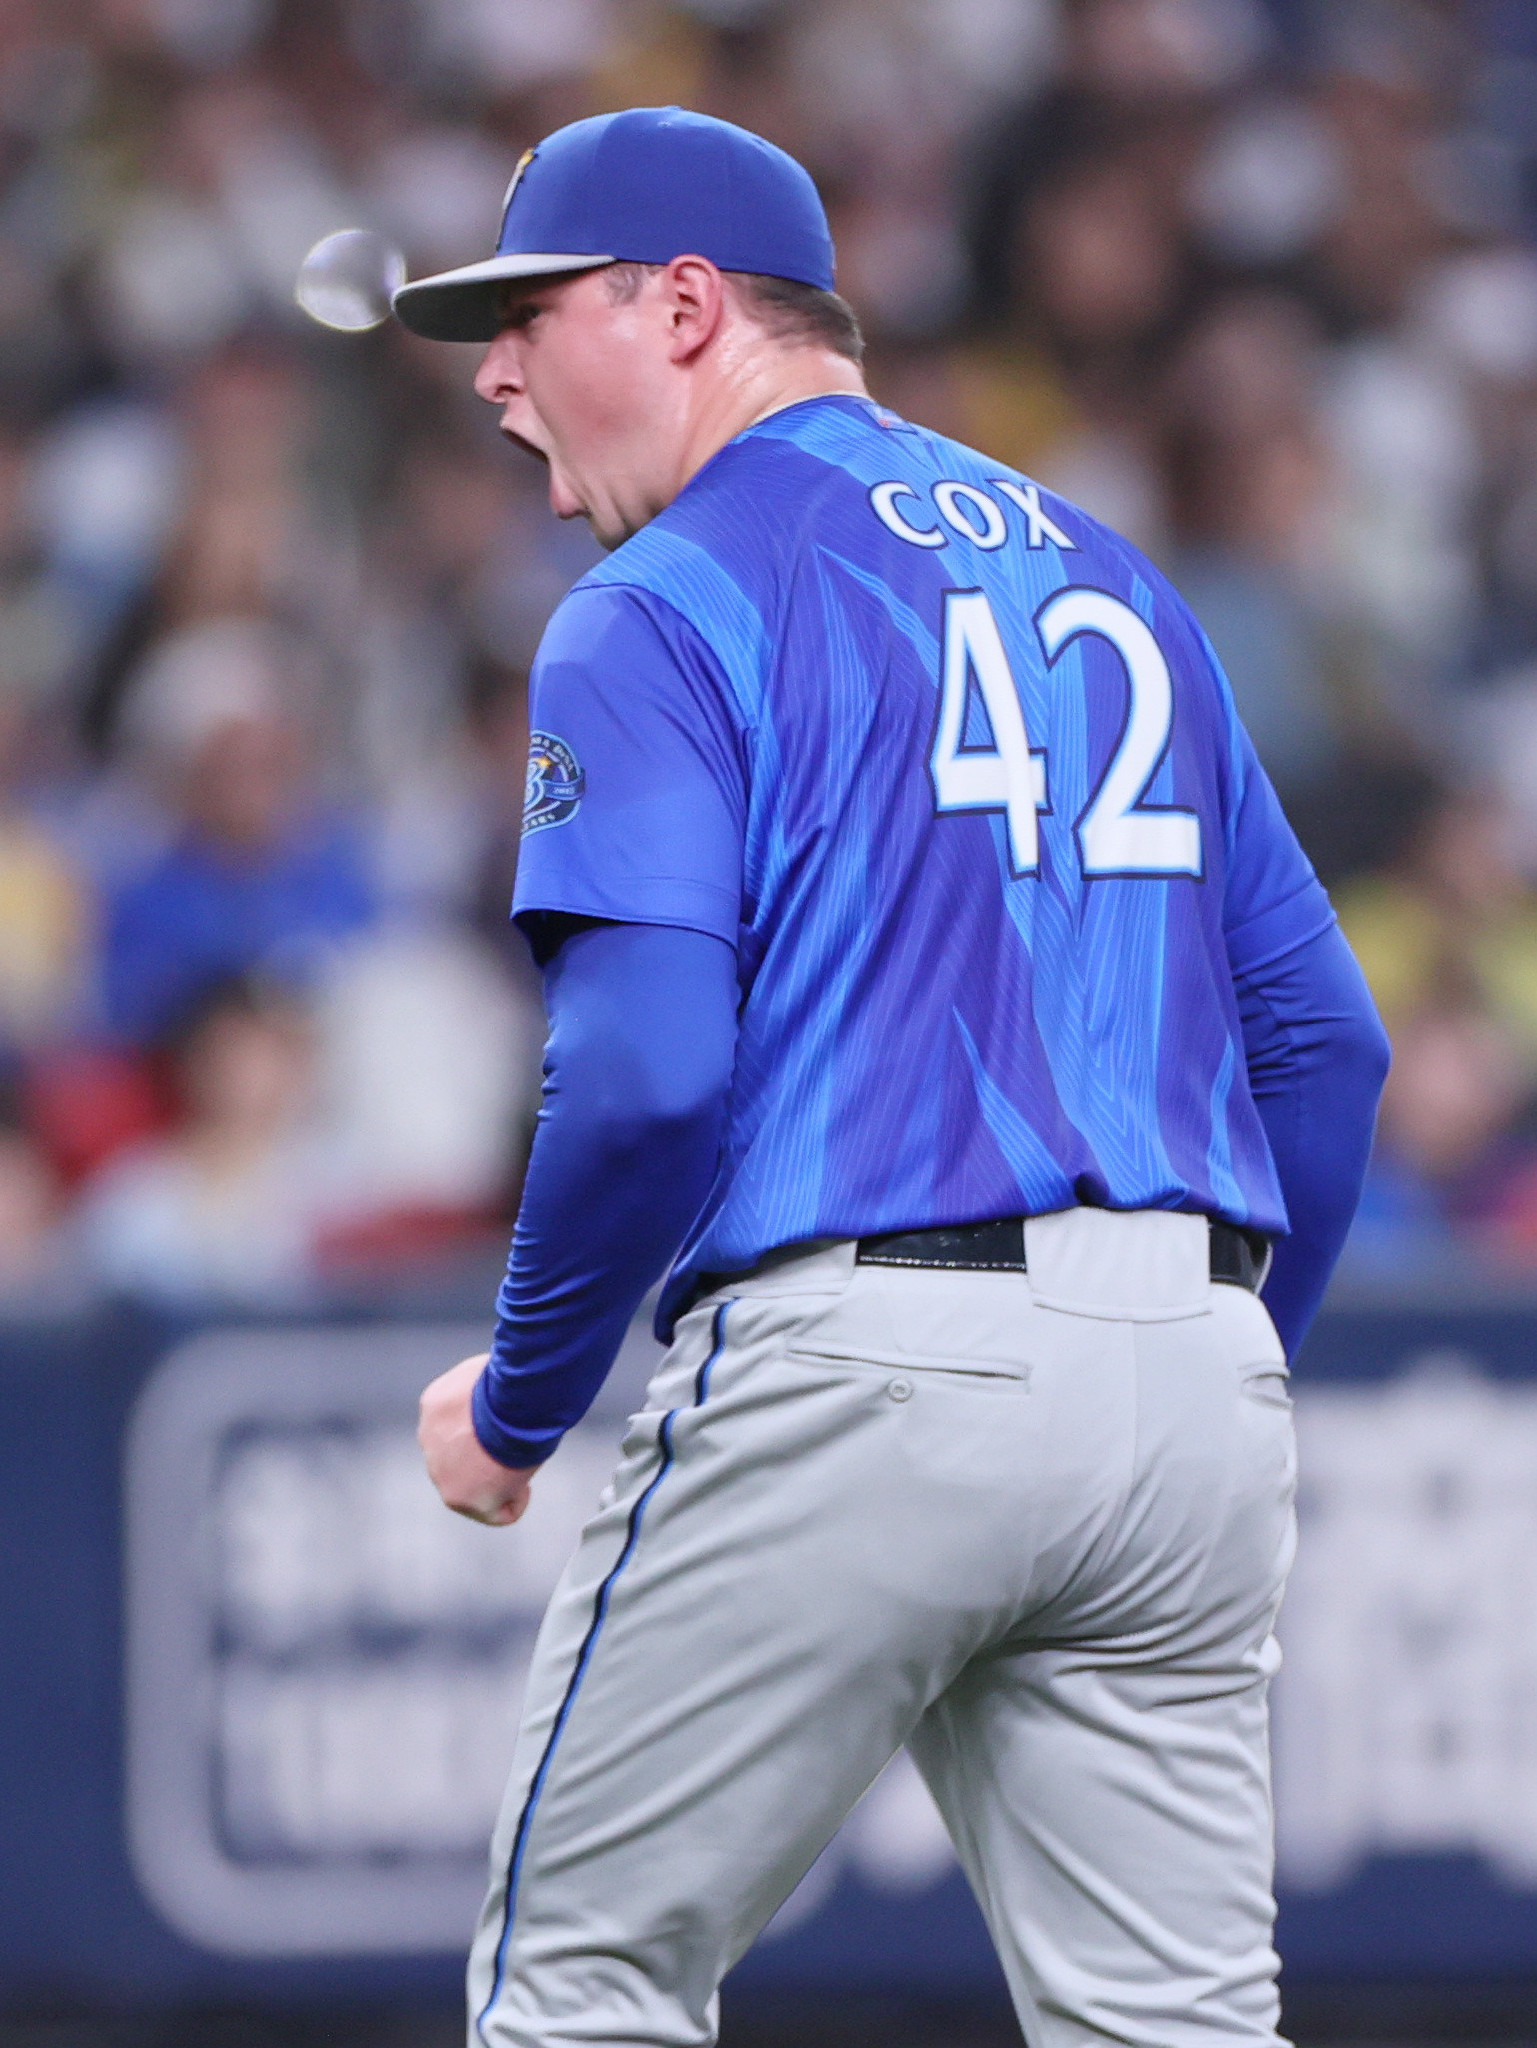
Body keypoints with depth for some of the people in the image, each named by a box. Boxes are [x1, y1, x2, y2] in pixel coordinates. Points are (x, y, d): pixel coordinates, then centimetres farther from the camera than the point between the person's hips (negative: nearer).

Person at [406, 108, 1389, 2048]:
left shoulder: (666, 610, -2)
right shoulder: (1111, 580, 20)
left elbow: (645, 1070, -14)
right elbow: (1324, 1038, 18)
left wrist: (512, 1406, -1)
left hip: (858, 1368, -6)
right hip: (1189, 1385, 6)